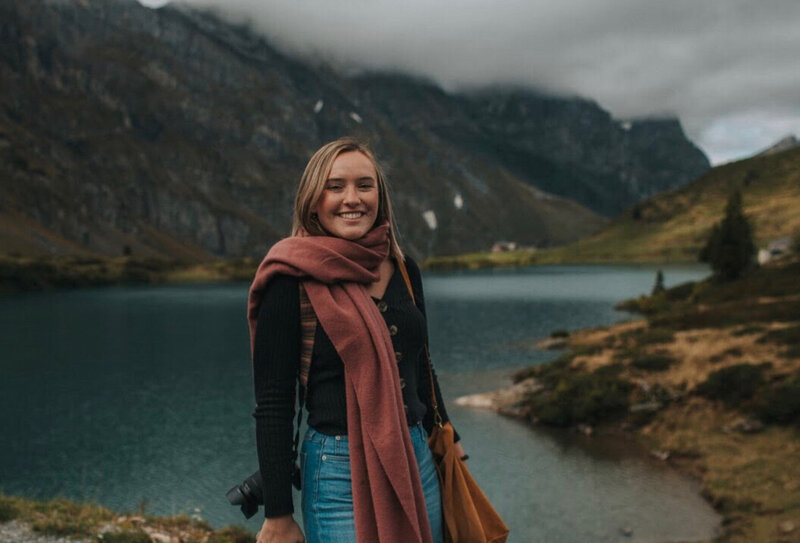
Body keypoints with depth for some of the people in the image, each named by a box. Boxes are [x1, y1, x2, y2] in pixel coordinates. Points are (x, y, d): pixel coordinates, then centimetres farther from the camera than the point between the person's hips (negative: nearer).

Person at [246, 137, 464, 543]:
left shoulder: (403, 270, 5)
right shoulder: (292, 282, -11)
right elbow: (272, 406, -10)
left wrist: (447, 446, 21)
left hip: (416, 463, 6)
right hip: (340, 476, -5)